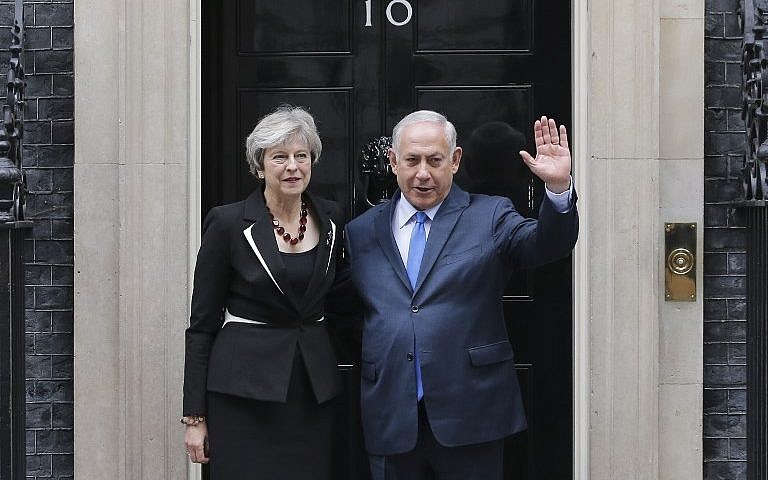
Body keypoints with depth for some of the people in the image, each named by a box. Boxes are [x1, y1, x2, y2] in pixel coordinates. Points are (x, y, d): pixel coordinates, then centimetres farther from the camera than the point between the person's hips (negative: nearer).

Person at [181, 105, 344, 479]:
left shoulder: (330, 219, 5)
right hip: (245, 394, -4)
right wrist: (194, 416, -5)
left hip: (314, 391, 4)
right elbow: (202, 325, -4)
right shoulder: (228, 224, -6)